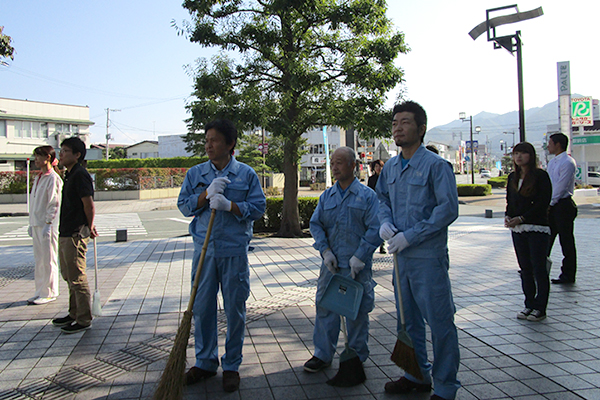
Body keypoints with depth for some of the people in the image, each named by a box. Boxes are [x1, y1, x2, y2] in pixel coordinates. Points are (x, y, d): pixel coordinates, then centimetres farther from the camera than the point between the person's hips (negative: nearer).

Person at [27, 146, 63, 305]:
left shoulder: (53, 178, -11)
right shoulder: (38, 178, 15)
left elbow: (54, 204, -14)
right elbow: (34, 202, 18)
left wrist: (48, 224, -18)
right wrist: (32, 223, 17)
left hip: (48, 225, -8)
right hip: (37, 223, 9)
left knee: (48, 259, -1)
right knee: (38, 259, 12)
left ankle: (49, 293, 7)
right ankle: (40, 292, 20)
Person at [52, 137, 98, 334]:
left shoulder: (80, 175, -16)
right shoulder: (70, 175, 16)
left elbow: (89, 205, -18)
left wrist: (89, 228, -8)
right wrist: (89, 227, 18)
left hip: (75, 234, -11)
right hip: (65, 234, 11)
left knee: (77, 278, -4)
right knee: (70, 277, 18)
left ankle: (84, 320, 5)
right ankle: (74, 314, 30)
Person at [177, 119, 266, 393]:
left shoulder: (246, 174, 2)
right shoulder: (195, 174, 8)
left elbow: (258, 207, -4)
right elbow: (184, 206, 3)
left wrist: (229, 205, -18)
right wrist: (207, 193, -13)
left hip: (234, 250, -2)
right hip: (204, 248, 2)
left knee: (235, 308, 6)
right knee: (202, 307, 7)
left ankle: (231, 366, 21)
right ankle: (205, 362, 25)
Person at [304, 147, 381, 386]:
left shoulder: (367, 196, -3)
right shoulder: (326, 196, 9)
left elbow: (375, 229, -8)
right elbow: (315, 224, 7)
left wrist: (359, 257, -14)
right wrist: (325, 251, -7)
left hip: (357, 266, -3)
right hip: (331, 264, 4)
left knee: (357, 312, 6)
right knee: (325, 308, 9)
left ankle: (357, 358, 23)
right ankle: (323, 354, 25)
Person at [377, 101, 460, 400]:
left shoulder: (436, 165, -11)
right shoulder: (390, 167, 9)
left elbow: (448, 209, -17)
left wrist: (409, 236, -19)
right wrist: (385, 222, 0)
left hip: (428, 257, -7)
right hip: (401, 256, 7)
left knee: (439, 321, 1)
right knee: (408, 320, 18)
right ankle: (417, 375, 36)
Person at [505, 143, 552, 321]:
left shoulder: (541, 175, -6)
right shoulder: (513, 177, 12)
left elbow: (543, 203, -12)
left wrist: (521, 218, -17)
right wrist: (508, 217, -3)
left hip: (537, 228, -6)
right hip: (517, 229, 6)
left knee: (539, 268, -2)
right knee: (525, 268, 9)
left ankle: (540, 308, 6)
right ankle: (529, 304, 18)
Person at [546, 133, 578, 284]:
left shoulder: (568, 163, -15)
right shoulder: (552, 162, 13)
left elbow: (560, 187, -17)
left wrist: (549, 204, -13)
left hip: (563, 205, -9)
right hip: (551, 205, 9)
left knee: (566, 241, 0)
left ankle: (568, 275, 10)